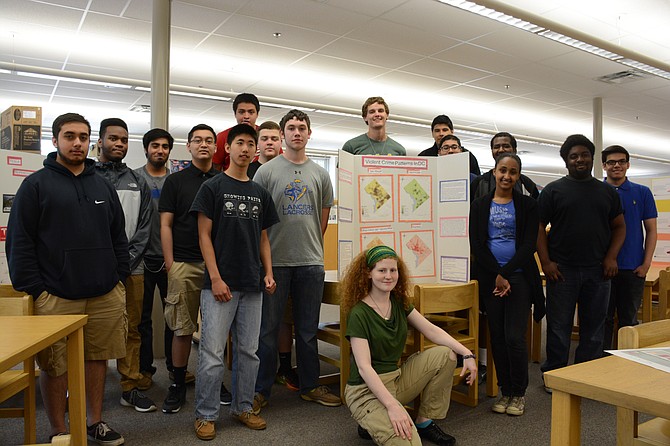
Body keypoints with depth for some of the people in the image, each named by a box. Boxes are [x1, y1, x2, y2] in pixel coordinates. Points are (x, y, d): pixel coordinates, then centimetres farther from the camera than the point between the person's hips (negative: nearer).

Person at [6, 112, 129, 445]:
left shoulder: (103, 186, 13)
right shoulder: (36, 184, -1)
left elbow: (119, 237, 16)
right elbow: (19, 242, -4)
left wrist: (120, 278, 8)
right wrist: (33, 290, -9)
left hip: (105, 296, 4)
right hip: (56, 297, -4)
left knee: (97, 359, 12)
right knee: (55, 367, 6)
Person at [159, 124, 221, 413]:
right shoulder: (175, 181, 5)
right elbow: (166, 224, 2)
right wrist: (170, 265, -5)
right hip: (184, 264, -2)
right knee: (182, 329, 3)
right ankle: (178, 385, 15)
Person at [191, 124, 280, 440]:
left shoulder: (260, 194, 13)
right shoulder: (212, 187, -1)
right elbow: (204, 236, -5)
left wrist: (268, 273, 4)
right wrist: (215, 278, -12)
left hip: (252, 285, 5)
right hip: (220, 283, -5)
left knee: (249, 351, 11)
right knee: (212, 353, -1)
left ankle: (243, 407, 26)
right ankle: (205, 415, 14)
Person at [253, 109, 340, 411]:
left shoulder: (320, 174, 11)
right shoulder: (267, 171, 1)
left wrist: (311, 245, 14)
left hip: (311, 261, 3)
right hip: (275, 261, -3)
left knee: (308, 329, 13)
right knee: (268, 328, 5)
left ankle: (310, 386, 27)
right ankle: (261, 390, 18)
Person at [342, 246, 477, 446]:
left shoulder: (400, 302, 4)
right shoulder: (359, 314, -19)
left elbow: (432, 331, 0)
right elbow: (364, 368, -24)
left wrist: (467, 354, -12)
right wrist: (392, 406, -32)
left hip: (397, 377, 8)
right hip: (367, 389, -8)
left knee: (446, 355, -1)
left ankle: (424, 422, 8)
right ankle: (372, 422, 2)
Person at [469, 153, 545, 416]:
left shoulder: (528, 205, 4)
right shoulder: (479, 206, 7)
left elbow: (529, 245, -3)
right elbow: (476, 245, 1)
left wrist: (506, 273, -13)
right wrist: (497, 276, -8)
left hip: (519, 277, -2)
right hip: (489, 279, 2)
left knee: (515, 337, -7)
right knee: (497, 337, 6)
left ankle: (519, 393, 14)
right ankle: (505, 391, 21)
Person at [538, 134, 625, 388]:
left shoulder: (607, 192, 13)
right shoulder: (553, 191, 3)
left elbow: (619, 227, 15)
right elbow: (539, 227, 0)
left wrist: (611, 257, 0)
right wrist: (546, 262, -9)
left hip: (598, 271, 3)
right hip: (562, 270, -3)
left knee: (594, 327, 9)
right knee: (559, 326, 3)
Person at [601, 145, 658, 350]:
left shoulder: (642, 193, 5)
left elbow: (651, 230, 5)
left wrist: (646, 263, -3)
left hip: (633, 268, 1)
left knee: (629, 320, 11)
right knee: (603, 319, 7)